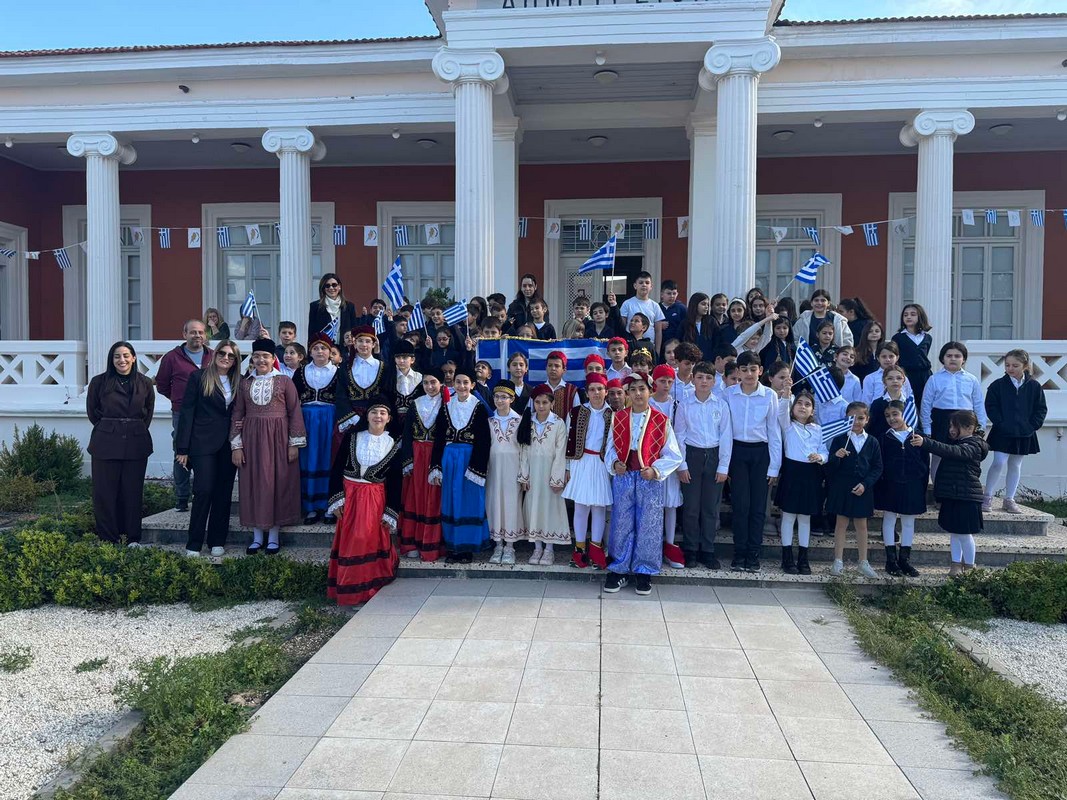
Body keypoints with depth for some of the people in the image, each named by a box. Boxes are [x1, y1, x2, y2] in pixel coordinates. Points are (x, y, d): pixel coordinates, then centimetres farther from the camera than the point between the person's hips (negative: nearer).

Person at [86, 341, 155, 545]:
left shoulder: (145, 383, 5)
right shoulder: (99, 382, 1)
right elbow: (92, 411, 10)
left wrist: (136, 429, 11)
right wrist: (108, 428, 9)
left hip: (136, 443, 1)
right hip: (106, 444, -1)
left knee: (133, 492, 5)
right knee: (105, 492, 1)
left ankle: (133, 538, 15)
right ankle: (108, 538, 11)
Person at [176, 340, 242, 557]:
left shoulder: (237, 383, 11)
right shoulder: (198, 377, 0)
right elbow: (187, 412, -3)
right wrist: (183, 447, -8)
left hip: (228, 444, 4)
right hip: (203, 442, -4)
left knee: (223, 494, 6)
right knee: (203, 491, -9)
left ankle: (217, 542, 15)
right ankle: (193, 545, 1)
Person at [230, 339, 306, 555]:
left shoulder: (284, 382, -1)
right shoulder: (245, 383, 7)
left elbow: (295, 413, -2)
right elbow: (237, 415, 8)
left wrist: (295, 443, -7)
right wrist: (236, 445, 1)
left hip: (278, 438, -3)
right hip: (251, 438, 3)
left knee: (277, 483, 1)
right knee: (253, 484, 5)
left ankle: (274, 536, 13)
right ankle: (257, 536, 16)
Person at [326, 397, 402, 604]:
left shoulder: (393, 445, -1)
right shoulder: (353, 438, 1)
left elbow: (394, 483, 1)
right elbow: (337, 469, 1)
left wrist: (390, 514, -2)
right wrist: (336, 499, -6)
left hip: (375, 499, -1)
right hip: (349, 496, 1)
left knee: (370, 541, -4)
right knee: (348, 542, 4)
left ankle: (367, 586, 10)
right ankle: (346, 588, 17)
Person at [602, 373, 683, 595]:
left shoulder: (661, 420, -3)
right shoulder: (617, 418, 4)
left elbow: (673, 456, -1)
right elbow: (611, 448, 10)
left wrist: (655, 470, -15)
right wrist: (614, 463, -10)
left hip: (650, 480, -2)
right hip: (623, 479, 2)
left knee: (648, 526, 5)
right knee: (621, 524, 7)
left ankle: (644, 572, 20)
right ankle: (619, 570, 20)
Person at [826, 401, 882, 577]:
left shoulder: (872, 442, 2)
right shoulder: (839, 440, -3)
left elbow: (877, 468, 3)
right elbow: (830, 467, -3)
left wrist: (865, 484, -9)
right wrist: (836, 457, -24)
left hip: (862, 490, 2)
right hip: (841, 488, -1)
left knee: (862, 525, 10)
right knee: (841, 523, 6)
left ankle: (863, 562, 21)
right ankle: (838, 561, 13)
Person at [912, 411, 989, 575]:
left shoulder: (973, 446, -17)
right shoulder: (956, 442, 14)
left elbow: (951, 451, -33)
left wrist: (925, 442, -44)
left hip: (967, 497, -8)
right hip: (951, 495, 8)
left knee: (964, 533, 1)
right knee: (953, 532, 13)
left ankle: (969, 566, 17)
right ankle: (957, 564, 23)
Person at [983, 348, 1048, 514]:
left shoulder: (1034, 386, 1)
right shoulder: (998, 385, -4)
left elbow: (1041, 409, 5)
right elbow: (990, 407, -5)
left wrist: (1033, 426, -6)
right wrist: (1001, 424, -13)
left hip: (1024, 435, 3)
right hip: (1002, 433, -3)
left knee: (1015, 466, 11)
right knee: (999, 463, -9)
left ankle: (1009, 499, 20)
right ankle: (987, 497, 1)